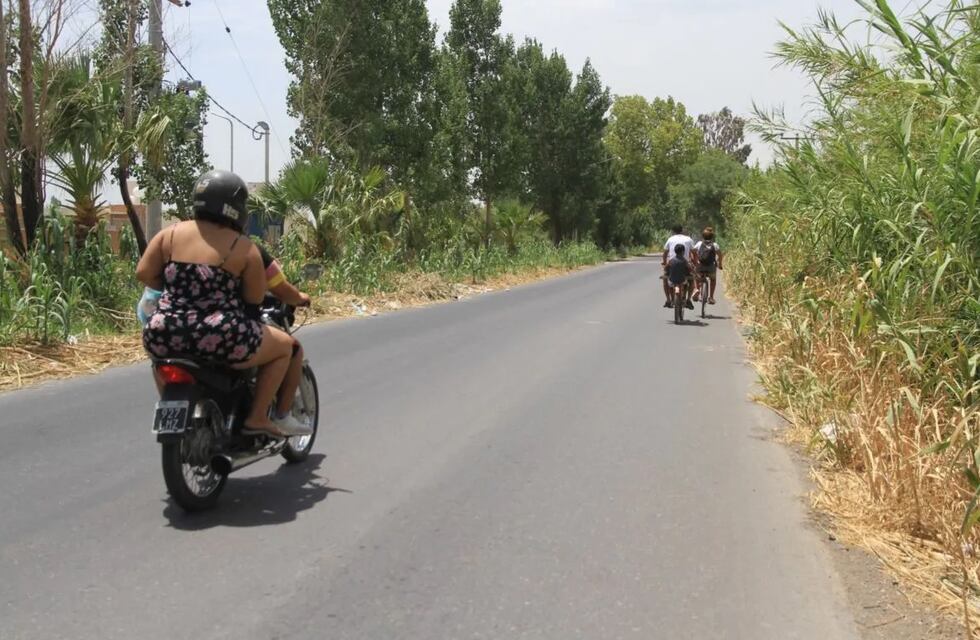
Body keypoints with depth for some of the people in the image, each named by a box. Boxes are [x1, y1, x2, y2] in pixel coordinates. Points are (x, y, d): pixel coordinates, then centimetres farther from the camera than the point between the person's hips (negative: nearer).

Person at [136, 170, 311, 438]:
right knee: (288, 347, 18)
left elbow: (144, 273, 6)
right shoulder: (244, 247, -3)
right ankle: (257, 417, 11)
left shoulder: (170, 234, 8)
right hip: (220, 340, -5)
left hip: (165, 337, 5)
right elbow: (255, 298, -3)